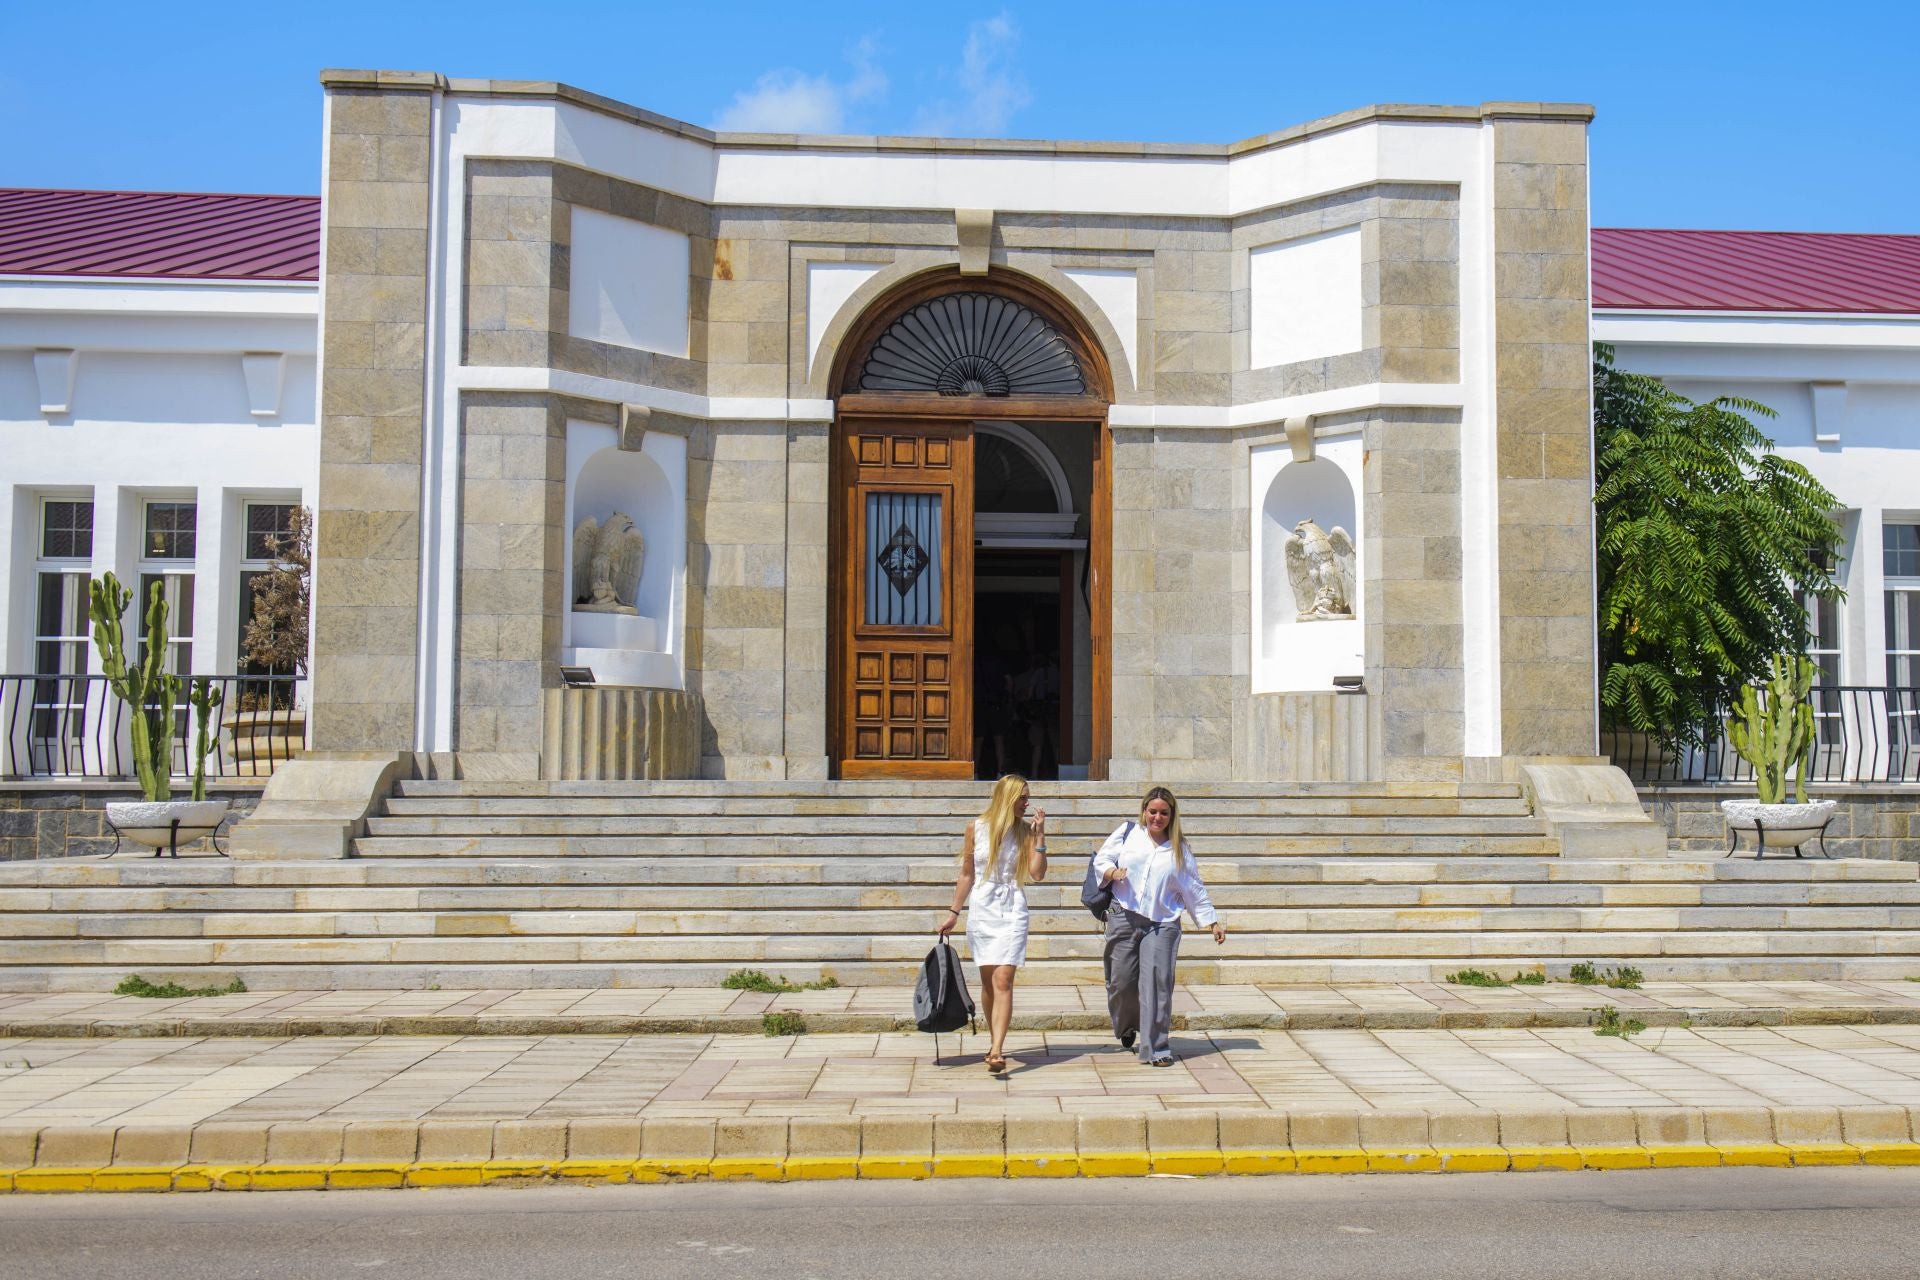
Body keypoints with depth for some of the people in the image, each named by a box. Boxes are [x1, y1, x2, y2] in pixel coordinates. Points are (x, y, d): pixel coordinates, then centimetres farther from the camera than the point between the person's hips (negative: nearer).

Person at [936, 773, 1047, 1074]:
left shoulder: (1026, 830, 4)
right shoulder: (976, 827, 3)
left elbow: (1038, 873, -6)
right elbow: (966, 874, 11)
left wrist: (1039, 835, -8)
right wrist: (954, 913, 13)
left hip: (1013, 911, -1)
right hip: (982, 910, 1)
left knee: (1003, 980, -13)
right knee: (988, 981, 9)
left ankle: (996, 1051, -20)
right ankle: (995, 1040, 27)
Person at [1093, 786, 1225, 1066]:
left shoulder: (1179, 849, 12)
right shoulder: (1127, 833, 10)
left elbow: (1195, 890, 16)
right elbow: (1101, 859, 9)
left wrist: (1212, 922, 14)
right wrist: (1112, 872, -13)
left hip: (1162, 924, 0)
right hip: (1123, 918, 0)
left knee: (1157, 983, -11)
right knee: (1121, 981, 4)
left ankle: (1157, 1048, -6)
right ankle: (1127, 1026, 34)